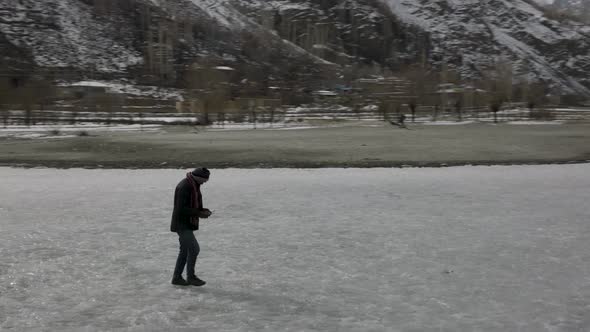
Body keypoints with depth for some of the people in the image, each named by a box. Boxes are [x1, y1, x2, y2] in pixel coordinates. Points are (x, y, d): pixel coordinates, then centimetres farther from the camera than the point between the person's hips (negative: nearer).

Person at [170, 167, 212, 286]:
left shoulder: (193, 185, 9)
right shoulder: (184, 186, -22)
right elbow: (181, 209, -26)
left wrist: (203, 209, 1)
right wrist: (200, 214, -22)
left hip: (186, 224, 10)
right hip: (182, 224, -10)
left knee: (185, 251, 13)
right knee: (194, 249, -9)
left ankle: (177, 277, 20)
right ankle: (191, 276, 4)